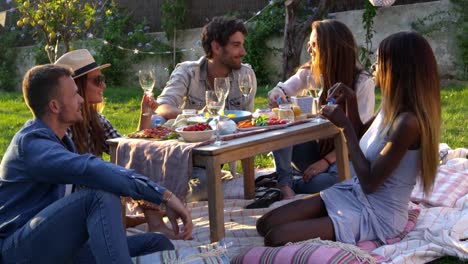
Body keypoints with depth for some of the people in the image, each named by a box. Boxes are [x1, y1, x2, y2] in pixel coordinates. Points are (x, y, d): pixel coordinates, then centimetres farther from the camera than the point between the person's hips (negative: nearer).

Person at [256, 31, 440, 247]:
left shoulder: (408, 122, -25)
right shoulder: (392, 107, 3)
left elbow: (369, 183, -25)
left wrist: (346, 126, -19)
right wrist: (351, 102, 4)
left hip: (377, 216, -8)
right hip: (353, 192, 9)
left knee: (275, 238, -17)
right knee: (266, 224, -3)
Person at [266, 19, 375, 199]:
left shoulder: (363, 82, -14)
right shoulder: (310, 72, -1)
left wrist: (327, 160, -22)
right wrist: (277, 93, -27)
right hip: (316, 146, 4)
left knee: (319, 184, -36)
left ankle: (291, 186, -7)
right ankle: (285, 185, -25)